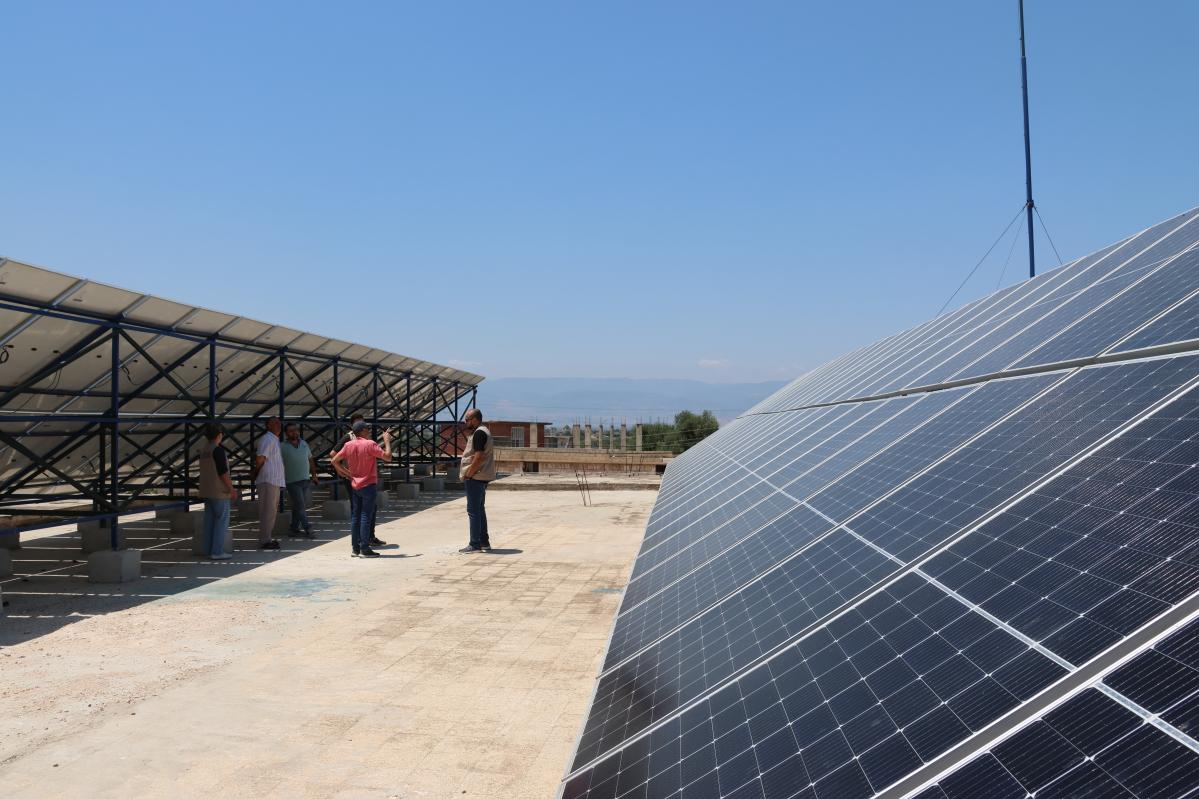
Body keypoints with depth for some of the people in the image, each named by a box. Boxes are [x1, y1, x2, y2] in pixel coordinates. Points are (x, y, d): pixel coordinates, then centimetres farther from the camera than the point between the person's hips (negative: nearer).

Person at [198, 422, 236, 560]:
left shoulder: (203, 449, 7)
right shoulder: (218, 449, -15)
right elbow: (223, 472, -18)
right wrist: (232, 489, -14)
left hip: (206, 491, 9)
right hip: (219, 491, -9)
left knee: (210, 520, 12)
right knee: (222, 520, -4)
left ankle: (209, 549, 14)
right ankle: (217, 552, -7)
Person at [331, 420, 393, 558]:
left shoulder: (348, 446, 3)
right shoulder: (369, 444, -15)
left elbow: (334, 461, 7)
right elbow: (387, 457, -17)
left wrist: (346, 473, 13)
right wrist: (387, 441, -3)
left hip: (354, 485, 6)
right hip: (369, 485, -6)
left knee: (355, 517, 9)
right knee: (366, 517, -5)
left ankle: (355, 548, 12)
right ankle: (365, 549, -5)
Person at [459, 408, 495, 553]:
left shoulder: (479, 433, -15)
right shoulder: (482, 432, 18)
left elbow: (479, 456, -23)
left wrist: (468, 474, -19)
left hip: (475, 477, -11)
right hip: (481, 477, 11)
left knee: (473, 510, -7)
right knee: (479, 509, 15)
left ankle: (475, 544, -6)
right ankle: (484, 542, 20)